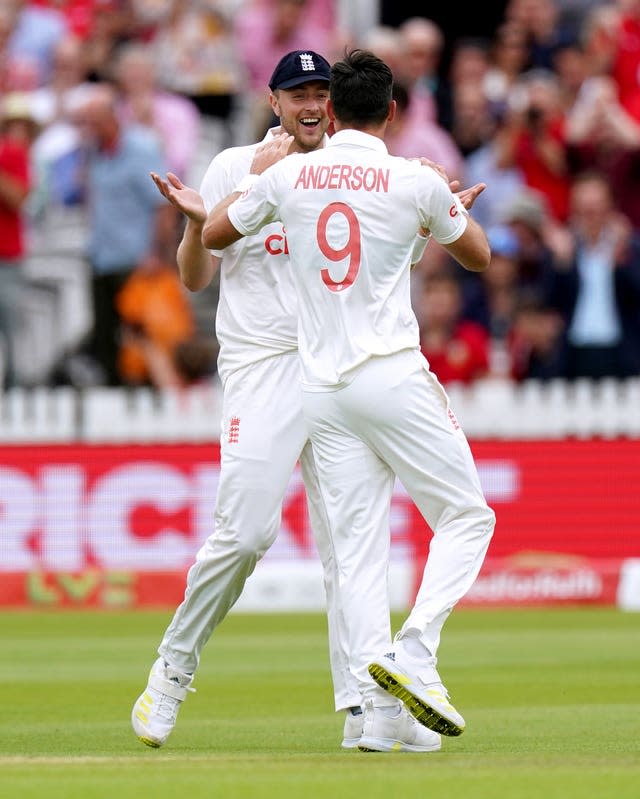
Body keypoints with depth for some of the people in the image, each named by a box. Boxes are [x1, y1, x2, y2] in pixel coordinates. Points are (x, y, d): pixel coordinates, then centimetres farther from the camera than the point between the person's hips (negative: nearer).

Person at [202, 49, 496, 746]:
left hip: (320, 388, 4)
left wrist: (261, 172, 33)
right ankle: (413, 653, -16)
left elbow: (213, 234, 21)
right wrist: (449, 202, 29)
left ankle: (377, 707, -6)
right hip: (392, 375, -4)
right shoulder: (417, 182, -3)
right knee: (466, 516, 5)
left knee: (358, 545, 4)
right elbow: (479, 256, 14)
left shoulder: (290, 176, 4)